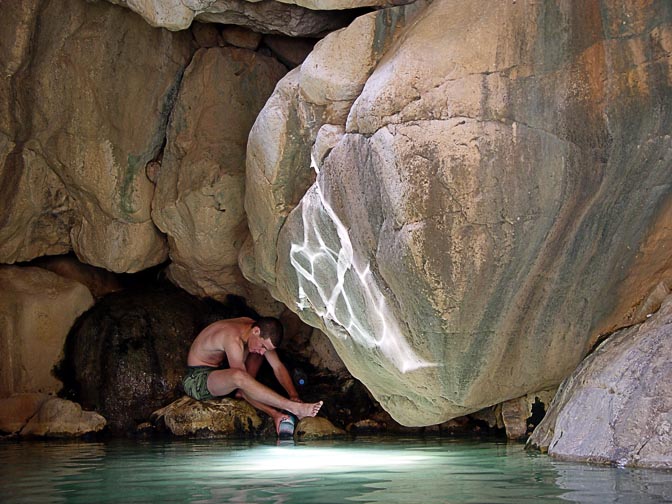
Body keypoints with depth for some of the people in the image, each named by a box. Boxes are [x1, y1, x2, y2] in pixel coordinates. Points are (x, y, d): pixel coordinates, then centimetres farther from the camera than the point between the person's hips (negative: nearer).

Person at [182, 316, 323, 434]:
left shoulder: (262, 334, -5)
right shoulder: (234, 339, -31)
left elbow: (278, 367, -1)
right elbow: (240, 379, -31)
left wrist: (294, 395, -17)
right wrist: (273, 414, -33)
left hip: (216, 371, 9)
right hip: (196, 380, -9)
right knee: (238, 376, -38)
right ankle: (295, 408, -39)